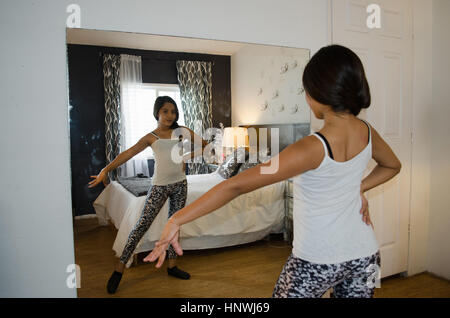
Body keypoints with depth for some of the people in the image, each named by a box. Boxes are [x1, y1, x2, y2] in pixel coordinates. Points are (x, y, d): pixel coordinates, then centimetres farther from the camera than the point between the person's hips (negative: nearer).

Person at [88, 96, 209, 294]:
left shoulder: (182, 131, 6)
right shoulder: (151, 137, -1)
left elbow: (204, 144, 14)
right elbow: (128, 153, -13)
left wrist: (188, 157, -1)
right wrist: (107, 169, -25)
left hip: (179, 184, 3)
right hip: (159, 186, -3)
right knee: (142, 225, -5)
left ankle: (172, 265, 25)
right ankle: (119, 269, 5)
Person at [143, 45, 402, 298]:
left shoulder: (312, 149, -29)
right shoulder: (367, 133, -8)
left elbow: (236, 186, -32)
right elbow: (393, 166, 16)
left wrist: (177, 220, -28)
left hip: (317, 261, -6)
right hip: (365, 255, 6)